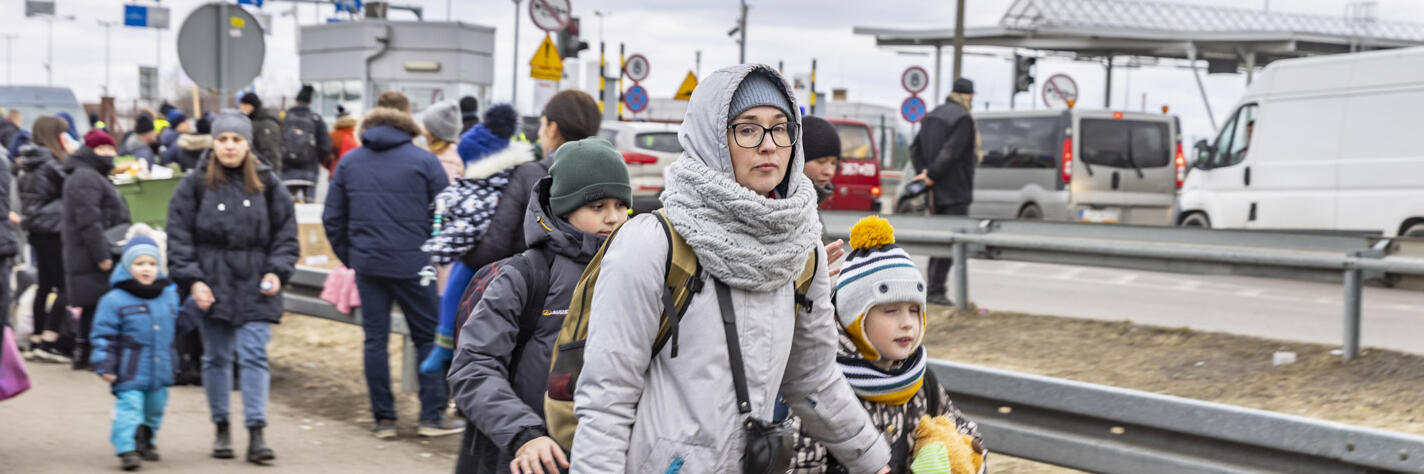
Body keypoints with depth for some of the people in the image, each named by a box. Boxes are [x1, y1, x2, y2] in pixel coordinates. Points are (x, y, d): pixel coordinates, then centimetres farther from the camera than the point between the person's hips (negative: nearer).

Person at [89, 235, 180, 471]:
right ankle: (127, 449, -15)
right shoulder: (115, 300, -9)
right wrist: (104, 365, -12)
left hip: (161, 370, 5)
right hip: (130, 372, -5)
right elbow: (104, 334, -7)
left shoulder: (169, 295, 7)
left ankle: (146, 441, 37)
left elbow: (178, 323, 22)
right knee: (129, 407, -14)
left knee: (155, 408, 17)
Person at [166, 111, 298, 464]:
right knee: (216, 358, 8)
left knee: (254, 356, -6)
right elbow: (179, 236, 1)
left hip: (255, 288, 0)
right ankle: (221, 429, 20)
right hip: (212, 286, 0)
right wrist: (192, 279, -7)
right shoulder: (195, 184, 1)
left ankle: (256, 434, -6)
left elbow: (286, 231, 10)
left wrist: (277, 271, -2)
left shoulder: (266, 183, 5)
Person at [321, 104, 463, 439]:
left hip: (367, 264, 3)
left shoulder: (349, 162, 10)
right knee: (429, 338, 6)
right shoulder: (424, 161, 1)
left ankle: (383, 418, 8)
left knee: (375, 339, 8)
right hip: (413, 265, -3)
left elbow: (332, 218, 11)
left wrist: (349, 258, 17)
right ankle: (433, 415, 3)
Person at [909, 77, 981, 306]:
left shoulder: (932, 116, 14)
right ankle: (936, 290, -10)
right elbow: (950, 152, -22)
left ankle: (933, 288, 16)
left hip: (936, 192, 9)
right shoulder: (963, 118, -13)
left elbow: (915, 147, 13)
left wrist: (923, 172, 3)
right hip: (955, 191, -9)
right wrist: (931, 174, -15)